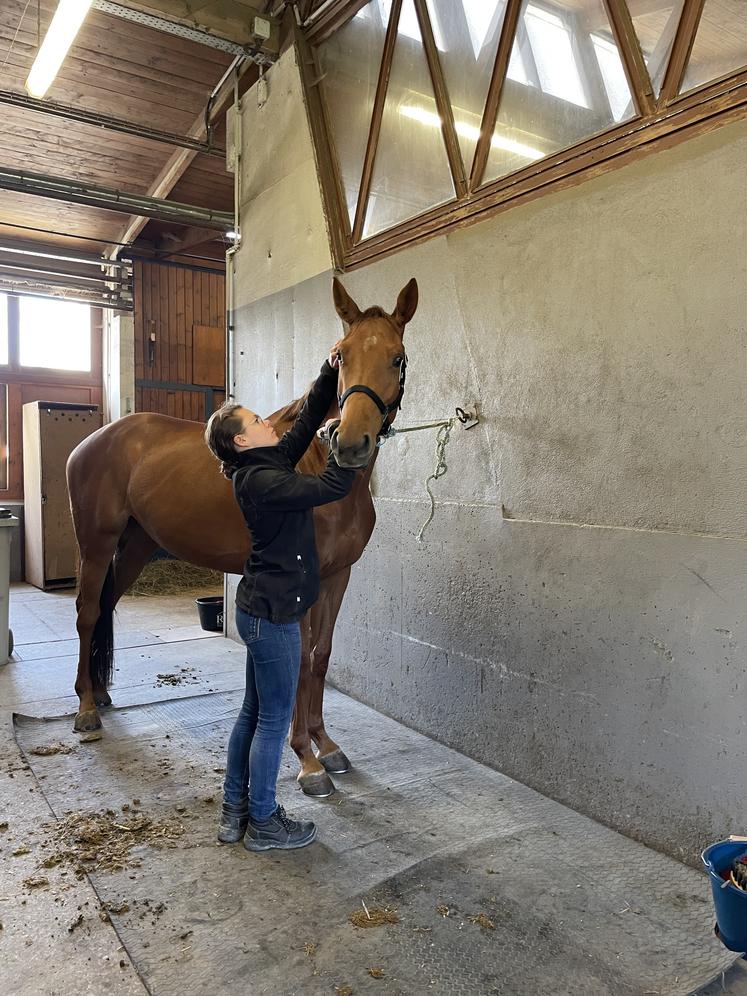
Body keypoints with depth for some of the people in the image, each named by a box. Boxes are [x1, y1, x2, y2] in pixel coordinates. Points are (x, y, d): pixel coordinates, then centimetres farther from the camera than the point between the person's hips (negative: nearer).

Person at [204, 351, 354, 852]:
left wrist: (330, 374, 3)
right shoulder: (262, 481, -21)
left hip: (262, 610, 10)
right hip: (274, 615, -10)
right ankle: (264, 823, 22)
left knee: (254, 712, 19)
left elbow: (308, 421, 12)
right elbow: (333, 487, -26)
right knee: (275, 717, 5)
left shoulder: (270, 464, 7)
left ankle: (235, 811, 33)